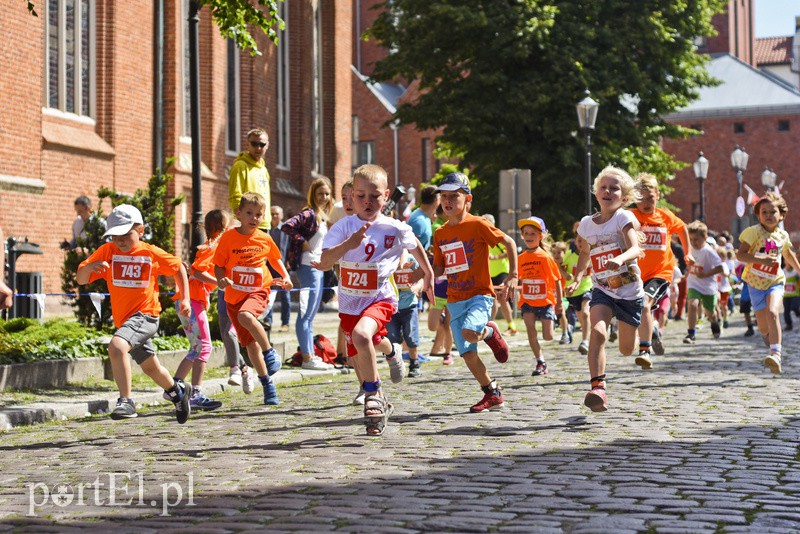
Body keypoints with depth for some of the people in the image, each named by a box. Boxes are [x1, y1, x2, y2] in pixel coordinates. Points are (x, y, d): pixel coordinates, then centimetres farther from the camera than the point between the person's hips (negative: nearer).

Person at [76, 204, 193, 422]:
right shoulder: (107, 251, -3)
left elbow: (178, 267, 9)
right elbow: (80, 279, -8)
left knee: (116, 346, -32)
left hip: (144, 315, -5)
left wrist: (185, 298, 3)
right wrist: (89, 267, -30)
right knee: (150, 367, 22)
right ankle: (179, 391, 49)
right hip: (124, 318, 5)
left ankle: (126, 401, -27)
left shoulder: (151, 253, -8)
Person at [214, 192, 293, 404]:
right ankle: (267, 383, 17)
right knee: (250, 343, 4)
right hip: (234, 296, 2)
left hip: (258, 292, -2)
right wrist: (221, 280, -19)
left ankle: (270, 351, -16)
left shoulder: (265, 239, 0)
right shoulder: (228, 237, -4)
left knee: (246, 316, -35)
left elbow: (275, 259, 19)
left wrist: (285, 277, 5)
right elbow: (218, 265, 1)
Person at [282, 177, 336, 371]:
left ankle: (310, 355, 19)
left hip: (318, 267, 9)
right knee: (306, 314, -7)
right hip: (308, 266, -9)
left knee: (309, 315, 13)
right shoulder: (309, 213, -13)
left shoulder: (323, 215, 14)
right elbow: (286, 226, -26)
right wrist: (302, 242, -16)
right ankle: (307, 358, -6)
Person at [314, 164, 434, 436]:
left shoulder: (395, 229, -9)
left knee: (360, 335, -32)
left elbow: (415, 246, 13)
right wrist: (349, 244, -36)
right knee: (359, 360, 13)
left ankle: (374, 394, -14)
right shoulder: (344, 227, -10)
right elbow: (324, 262, -22)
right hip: (349, 302, 3)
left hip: (380, 298, -3)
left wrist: (428, 274, 24)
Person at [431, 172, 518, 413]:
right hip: (455, 300, 6)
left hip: (479, 295, -6)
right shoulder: (440, 233, 9)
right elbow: (438, 269, 15)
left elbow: (509, 242, -4)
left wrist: (512, 276, -9)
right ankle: (493, 394, 20)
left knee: (469, 333, -32)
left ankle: (490, 332, 4)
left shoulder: (477, 225, -9)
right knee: (467, 353, 3)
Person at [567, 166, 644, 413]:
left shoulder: (624, 218, -12)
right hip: (602, 291, 2)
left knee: (626, 350, 10)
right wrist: (577, 279, 8)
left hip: (630, 291, -2)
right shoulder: (586, 224, 1)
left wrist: (619, 259, -48)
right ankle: (597, 388, -28)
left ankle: (640, 333, 48)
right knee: (598, 332, -27)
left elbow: (635, 249, -27)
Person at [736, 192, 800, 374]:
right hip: (756, 283, -1)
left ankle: (776, 353, -32)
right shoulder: (754, 232, -10)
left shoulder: (782, 235, 3)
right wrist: (762, 260, -28)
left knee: (772, 312, -27)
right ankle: (770, 336, 41)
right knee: (763, 328, 4)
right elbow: (740, 255, -17)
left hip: (775, 282, 1)